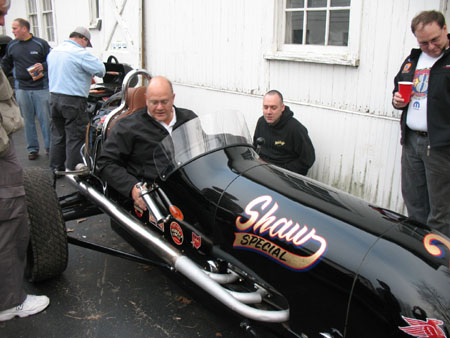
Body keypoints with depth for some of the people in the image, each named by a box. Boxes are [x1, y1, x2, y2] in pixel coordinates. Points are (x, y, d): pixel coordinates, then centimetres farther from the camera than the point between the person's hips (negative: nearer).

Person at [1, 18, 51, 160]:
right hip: (21, 89, 3)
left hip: (41, 88, -3)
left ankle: (49, 147, 12)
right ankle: (32, 148, 17)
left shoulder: (41, 44, 1)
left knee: (45, 118, -1)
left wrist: (43, 66, -15)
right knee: (28, 120, 7)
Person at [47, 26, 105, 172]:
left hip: (54, 97, 8)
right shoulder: (80, 53, -14)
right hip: (73, 101, -8)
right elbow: (101, 70, -17)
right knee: (75, 136, 1)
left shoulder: (53, 52, 12)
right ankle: (73, 169, 7)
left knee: (57, 134, 16)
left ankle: (56, 167, 24)